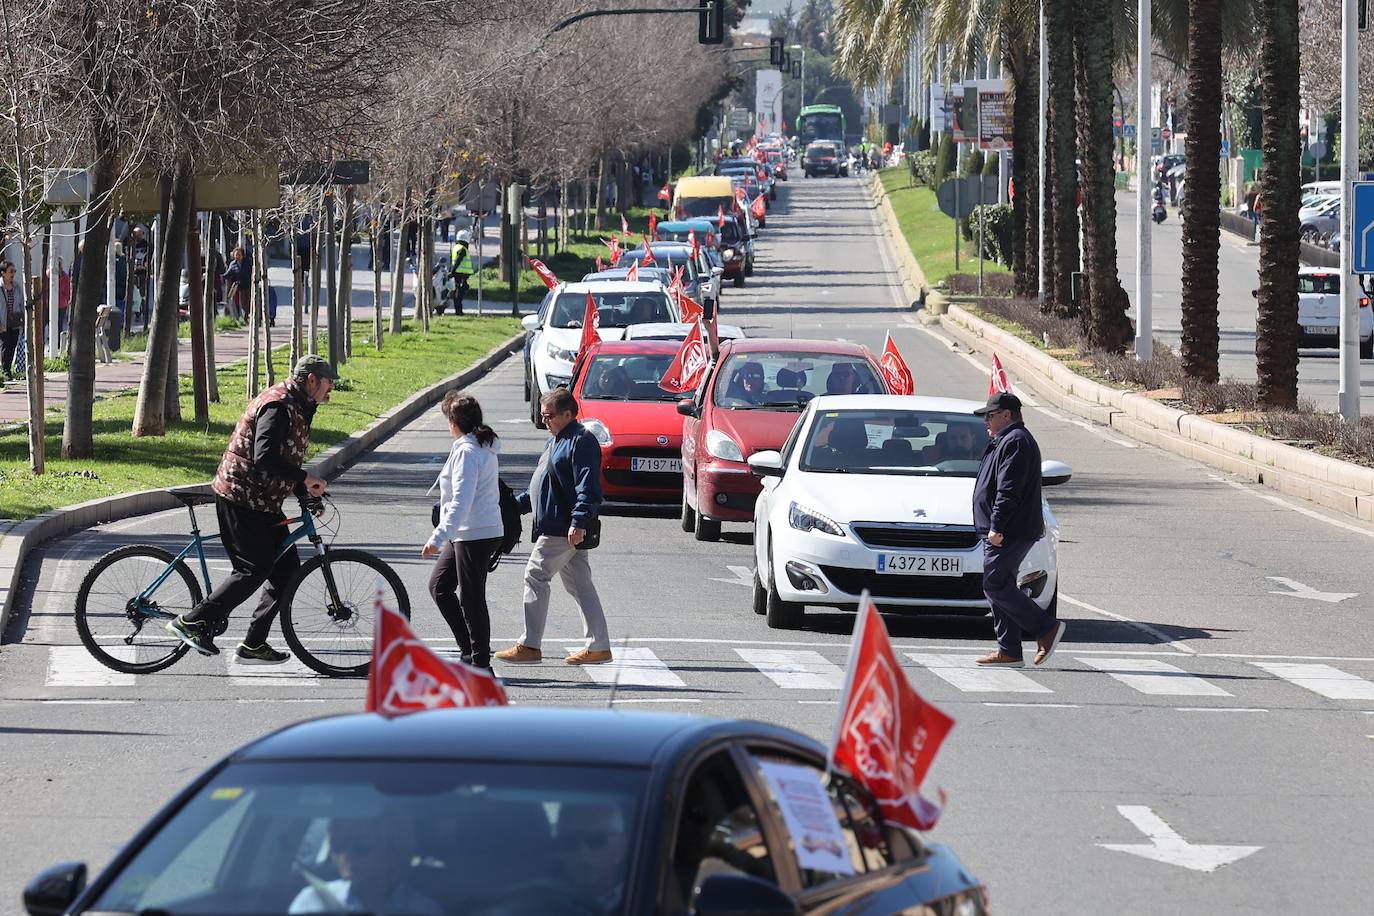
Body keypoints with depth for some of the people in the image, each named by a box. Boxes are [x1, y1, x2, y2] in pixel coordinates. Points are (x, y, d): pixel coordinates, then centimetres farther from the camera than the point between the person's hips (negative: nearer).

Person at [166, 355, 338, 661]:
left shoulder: (296, 407, 17)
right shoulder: (278, 406, -18)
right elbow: (265, 458, -30)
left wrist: (306, 495, 16)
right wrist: (305, 478, -28)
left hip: (263, 502, 10)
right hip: (240, 498, -10)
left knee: (287, 568, 6)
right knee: (254, 569, -12)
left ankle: (253, 645, 8)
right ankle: (192, 622, -6)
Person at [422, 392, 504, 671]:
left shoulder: (466, 452, -18)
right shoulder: (485, 447, 12)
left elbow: (461, 502, -26)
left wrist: (438, 538, -29)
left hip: (474, 536, -10)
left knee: (471, 598, -3)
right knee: (439, 586, 17)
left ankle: (481, 663, 3)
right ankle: (469, 649, 20)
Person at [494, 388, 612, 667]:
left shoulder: (580, 442, -13)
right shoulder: (557, 440, 20)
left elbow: (588, 487, -22)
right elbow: (542, 486, 30)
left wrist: (579, 522, -29)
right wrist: (517, 505, 26)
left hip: (563, 530, -11)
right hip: (555, 527, 11)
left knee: (535, 577, -8)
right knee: (579, 585, 10)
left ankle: (529, 646, -5)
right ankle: (599, 646, 11)